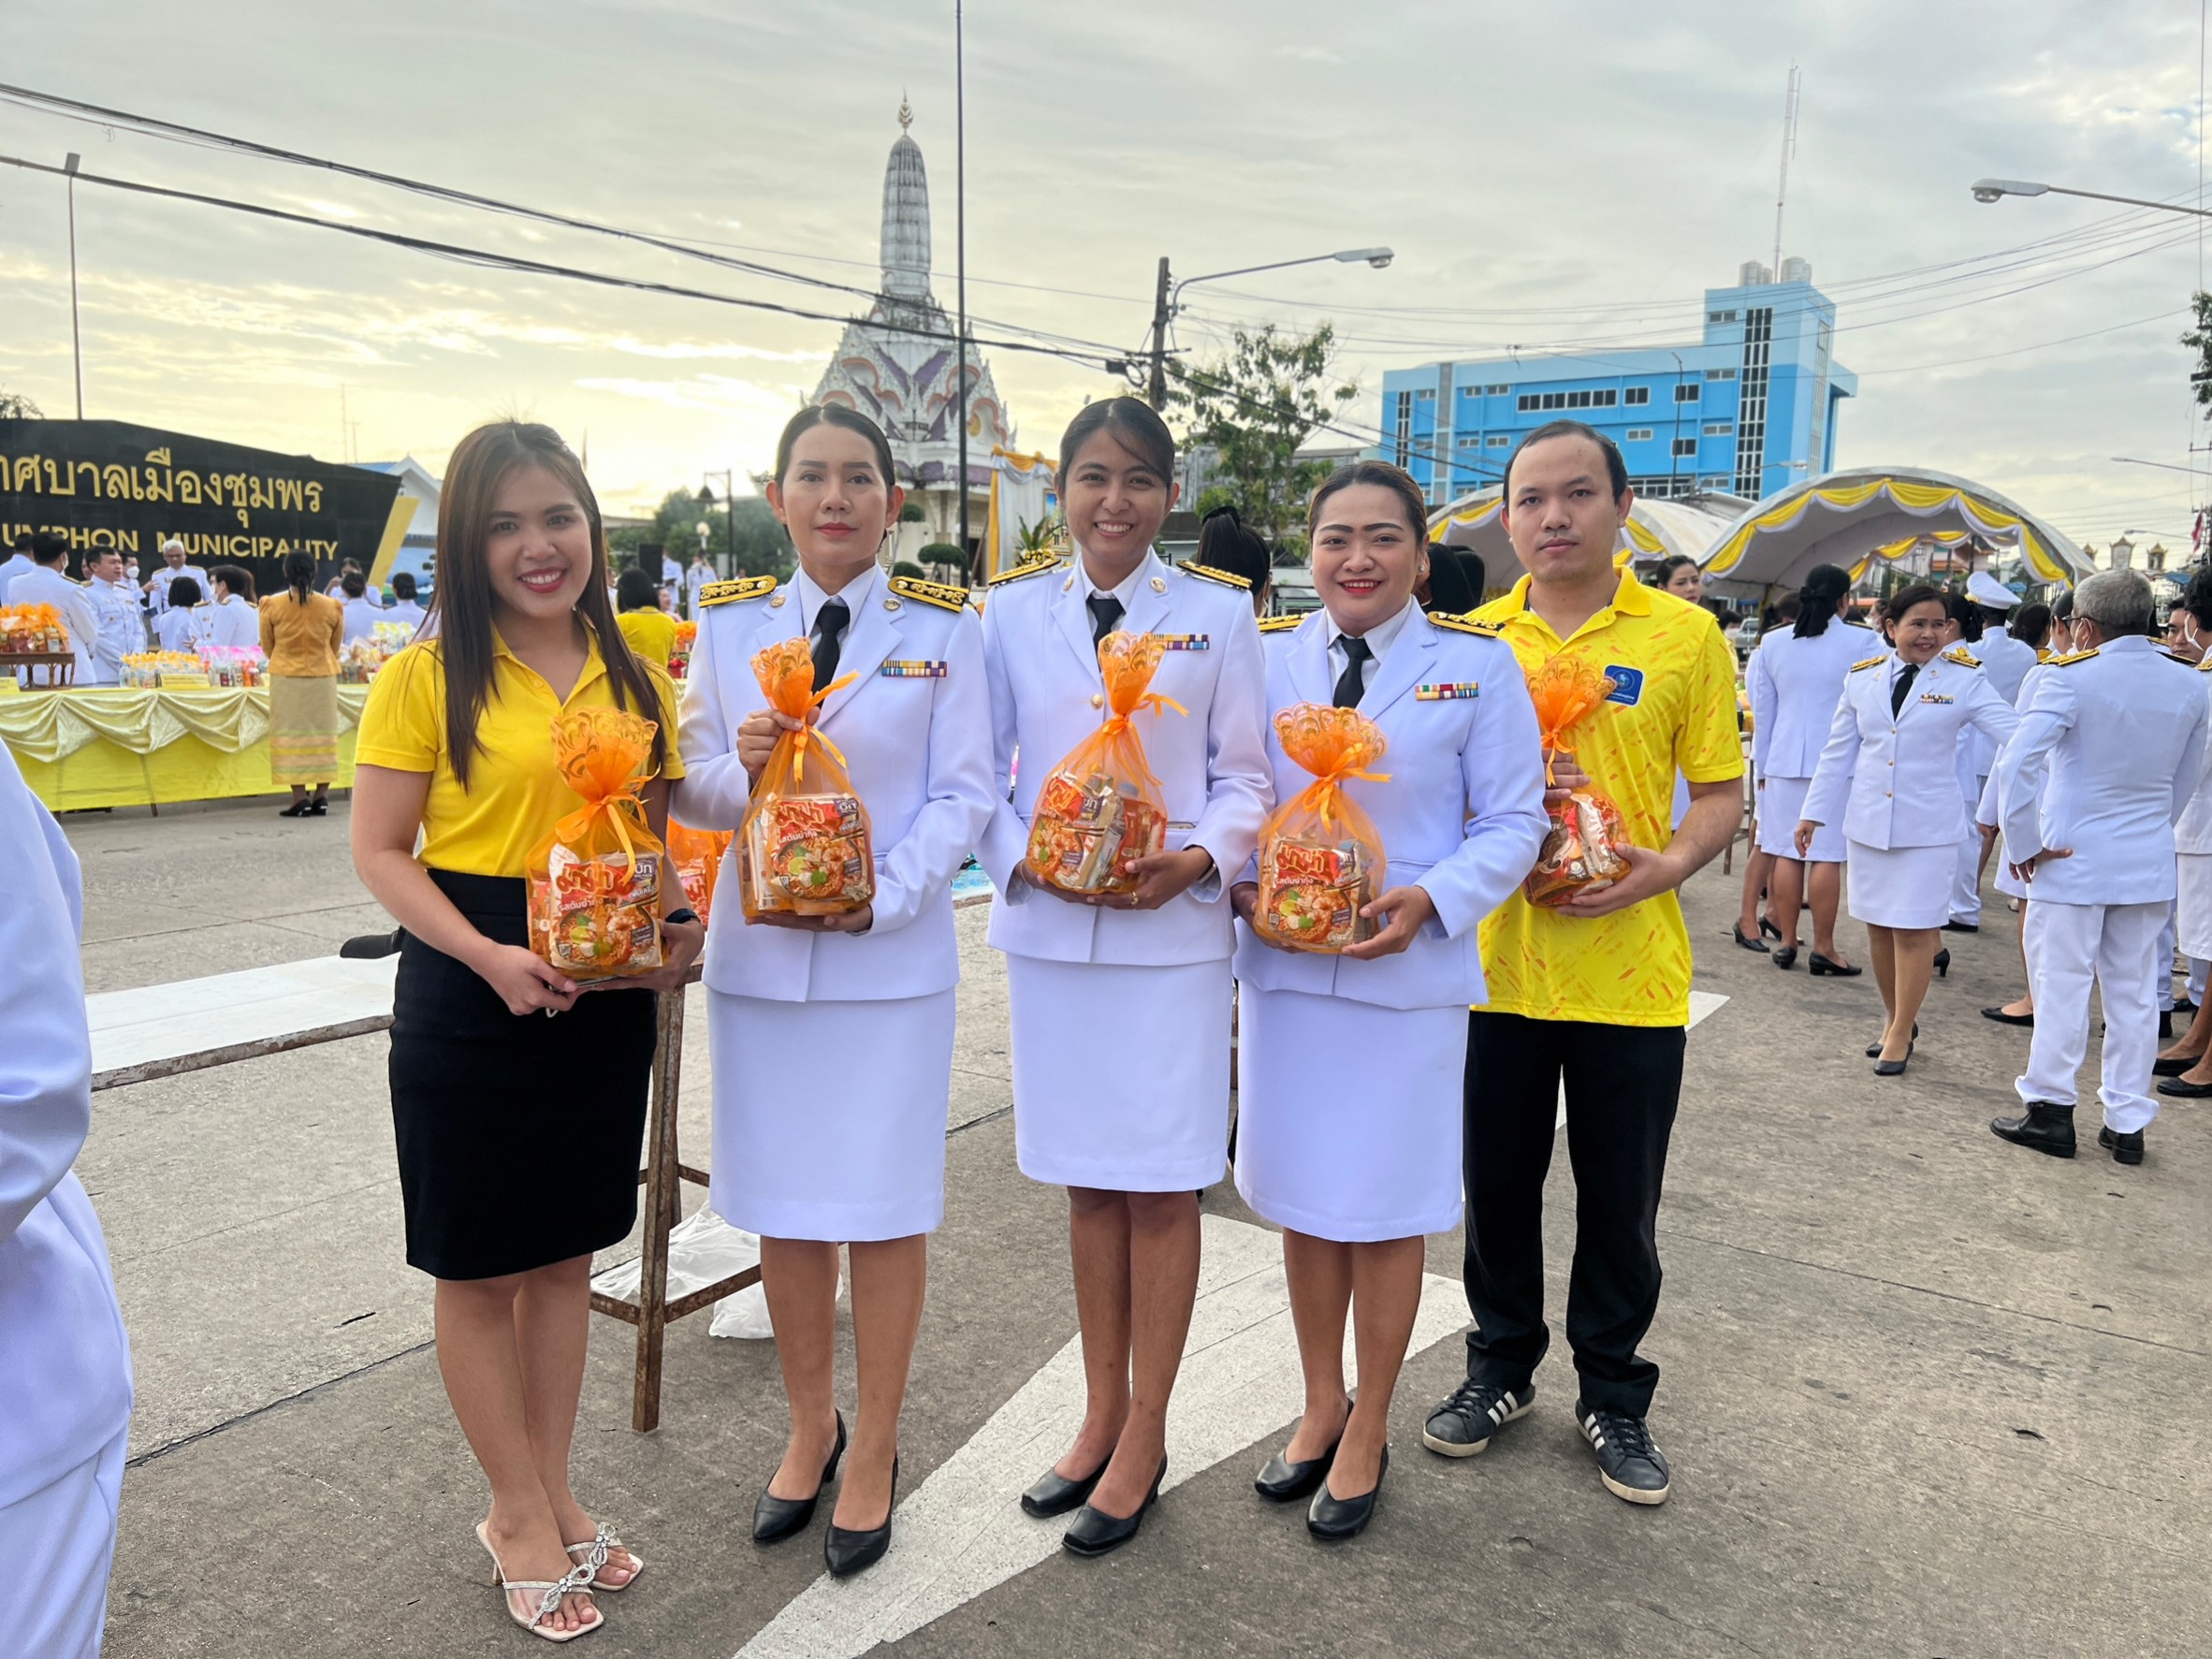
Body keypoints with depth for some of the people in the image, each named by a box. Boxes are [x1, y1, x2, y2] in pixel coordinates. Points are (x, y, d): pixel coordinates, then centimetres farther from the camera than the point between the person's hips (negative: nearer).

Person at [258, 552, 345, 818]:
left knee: (290, 734, 3)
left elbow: (267, 647, 6)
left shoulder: (272, 606, -7)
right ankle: (322, 796, 8)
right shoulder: (332, 607, -4)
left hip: (285, 677, -1)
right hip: (323, 677, 2)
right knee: (323, 733, 9)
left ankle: (300, 797, -1)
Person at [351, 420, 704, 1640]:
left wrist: (679, 925, -7)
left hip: (606, 993, 4)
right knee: (478, 1266, 9)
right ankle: (521, 1515, 29)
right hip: (469, 998, -4)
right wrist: (489, 957, -22)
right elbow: (379, 853, -8)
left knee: (567, 1255, 16)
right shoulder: (428, 676, -7)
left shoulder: (636, 681, 5)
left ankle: (548, 1499, 35)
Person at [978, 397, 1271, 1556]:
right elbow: (980, 766, 6)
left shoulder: (1218, 613, 1)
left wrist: (1197, 860, -15)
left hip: (1173, 928, -2)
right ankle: (1100, 1417, 29)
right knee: (1086, 1180, 13)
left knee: (1161, 1187, 3)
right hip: (1048, 926, 2)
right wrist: (1023, 857, -12)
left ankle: (1144, 1439, 20)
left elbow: (1244, 775, 3)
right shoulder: (1013, 611, 5)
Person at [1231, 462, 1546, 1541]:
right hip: (1281, 968, 3)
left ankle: (1366, 1434, 29)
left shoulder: (1476, 666, -3)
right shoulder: (1267, 658, 4)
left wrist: (1432, 899, -19)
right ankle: (1321, 1407, 35)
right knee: (1303, 1200, 14)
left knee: (1386, 1211, 8)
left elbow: (1512, 823, -3)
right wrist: (1239, 881, -10)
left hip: (1407, 975, -3)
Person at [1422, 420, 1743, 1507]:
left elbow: (1721, 793, 1)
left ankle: (1612, 1397, 31)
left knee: (1620, 1202, 10)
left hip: (1630, 970, -1)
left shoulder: (1684, 635, -1)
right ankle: (1500, 1368, 35)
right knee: (1498, 1184, 14)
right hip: (1498, 961, 2)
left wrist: (1668, 866, -18)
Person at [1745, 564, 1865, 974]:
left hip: (1785, 761, 3)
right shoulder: (1862, 642, -7)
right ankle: (1823, 948, 4)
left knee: (1788, 852, 8)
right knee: (1828, 856, -1)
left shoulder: (1773, 643, 4)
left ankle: (1786, 940, 14)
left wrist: (1762, 766, 17)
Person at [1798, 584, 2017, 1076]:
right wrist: (1813, 813, 11)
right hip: (1868, 821, 3)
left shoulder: (1964, 679, -4)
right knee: (1878, 926, 11)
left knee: (1915, 929, 0)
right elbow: (1838, 752, 9)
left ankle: (1901, 1033, 13)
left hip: (1928, 826, -3)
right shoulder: (1862, 678, 3)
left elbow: (2014, 731, -13)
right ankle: (1894, 1017, 29)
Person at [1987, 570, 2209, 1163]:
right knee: (2134, 991, 11)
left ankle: (2050, 1110, 11)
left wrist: (2022, 844, -14)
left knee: (2062, 984, 4)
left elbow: (2017, 763, -23)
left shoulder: (2072, 677, -14)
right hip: (2150, 863, 5)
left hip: (2073, 858, -5)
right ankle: (2127, 1123, 17)